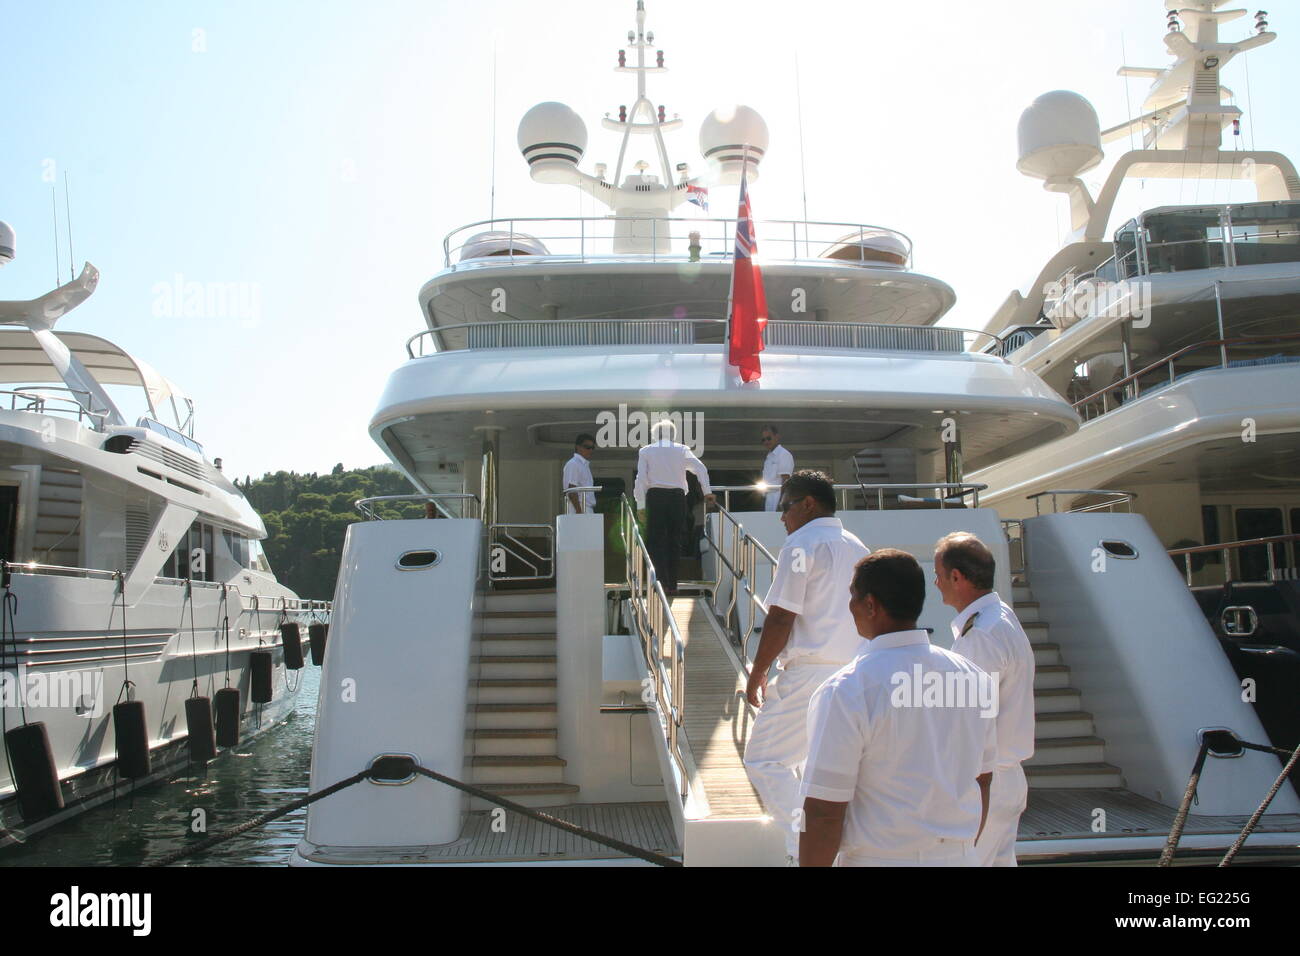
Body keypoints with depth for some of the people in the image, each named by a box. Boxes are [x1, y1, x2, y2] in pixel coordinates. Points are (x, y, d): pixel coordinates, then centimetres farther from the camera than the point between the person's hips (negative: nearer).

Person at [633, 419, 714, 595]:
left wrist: (641, 506, -1)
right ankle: (672, 585, 13)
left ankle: (663, 582, -13)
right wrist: (707, 492, 4)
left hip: (655, 496, -2)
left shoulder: (645, 451, 8)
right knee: (674, 541, 10)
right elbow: (701, 469, -1)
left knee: (656, 541, 2)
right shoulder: (682, 450, 10)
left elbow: (641, 479, -1)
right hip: (677, 497, 2)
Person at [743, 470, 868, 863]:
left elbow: (781, 617, -12)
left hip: (810, 674, -8)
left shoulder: (801, 545, -8)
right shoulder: (858, 548, 16)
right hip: (857, 674, 8)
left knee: (764, 758, -2)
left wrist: (757, 674, -5)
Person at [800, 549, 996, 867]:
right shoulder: (974, 677, 0)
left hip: (881, 858, -5)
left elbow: (824, 812, -18)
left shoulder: (846, 691, -19)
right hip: (962, 856, 6)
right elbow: (982, 781, 11)